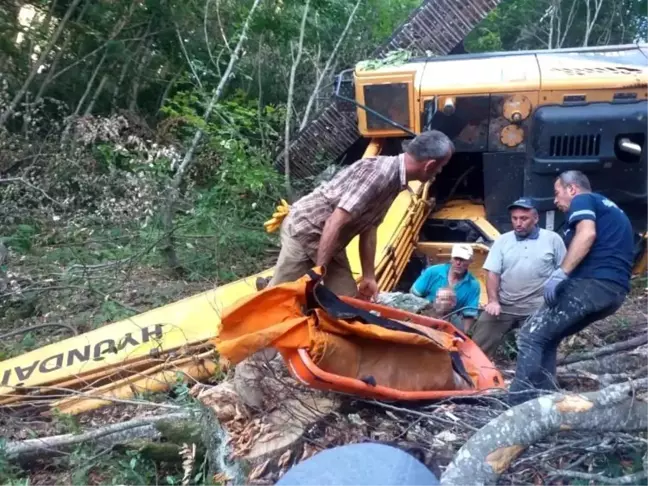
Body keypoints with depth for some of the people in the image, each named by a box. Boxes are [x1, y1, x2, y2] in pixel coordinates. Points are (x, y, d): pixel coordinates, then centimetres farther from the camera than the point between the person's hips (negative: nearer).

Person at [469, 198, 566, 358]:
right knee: (478, 345, -3)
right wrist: (493, 301, -9)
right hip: (503, 305, 2)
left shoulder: (552, 239, 3)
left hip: (537, 309, -2)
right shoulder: (502, 241, 7)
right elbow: (492, 273, 4)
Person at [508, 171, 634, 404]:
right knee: (547, 338, 17)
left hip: (592, 283, -9)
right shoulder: (610, 209, 33)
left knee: (531, 337, -9)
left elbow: (587, 233, -16)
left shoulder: (583, 200, 6)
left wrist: (560, 273, -23)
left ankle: (521, 404, -17)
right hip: (615, 290, 9)